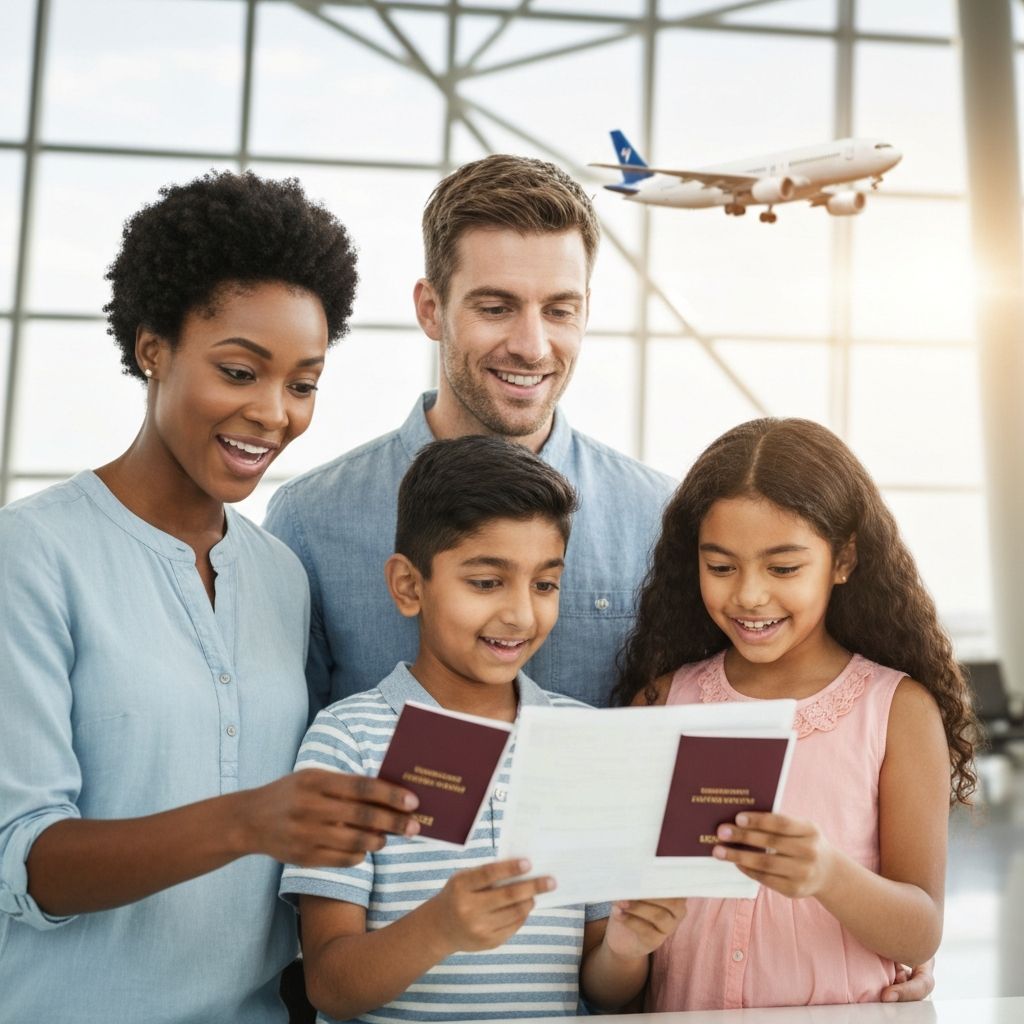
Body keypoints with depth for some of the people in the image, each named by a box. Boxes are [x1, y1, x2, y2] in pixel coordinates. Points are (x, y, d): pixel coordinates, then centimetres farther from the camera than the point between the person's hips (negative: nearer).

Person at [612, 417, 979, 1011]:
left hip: (844, 1011, -2)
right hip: (686, 1010, 2)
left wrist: (827, 875, -22)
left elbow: (922, 934, -4)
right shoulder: (662, 700, 4)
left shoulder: (900, 709, 0)